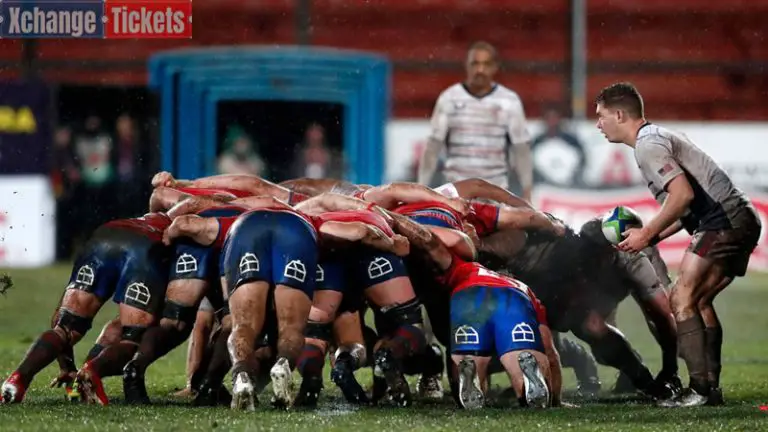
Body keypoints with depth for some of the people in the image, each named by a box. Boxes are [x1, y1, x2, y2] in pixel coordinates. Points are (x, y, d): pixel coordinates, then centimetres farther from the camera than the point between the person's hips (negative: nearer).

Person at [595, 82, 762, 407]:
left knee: (682, 299, -12)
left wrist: (647, 234, -11)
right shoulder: (660, 137, 24)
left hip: (724, 220, -10)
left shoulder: (649, 145, -8)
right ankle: (711, 388, 10)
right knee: (699, 301, 13)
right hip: (742, 221, 10)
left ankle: (700, 389, -18)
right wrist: (656, 236, 18)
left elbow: (683, 194, -20)